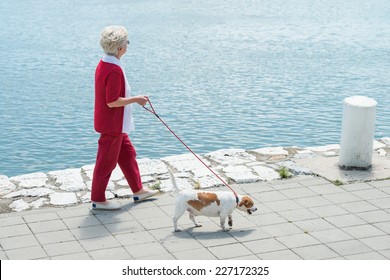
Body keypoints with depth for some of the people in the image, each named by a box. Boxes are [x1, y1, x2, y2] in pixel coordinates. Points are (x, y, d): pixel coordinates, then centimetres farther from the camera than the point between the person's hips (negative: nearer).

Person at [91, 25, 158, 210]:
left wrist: (132, 98, 19)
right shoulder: (114, 70, -26)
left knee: (128, 154, 20)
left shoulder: (103, 64, 6)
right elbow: (112, 101, -27)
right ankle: (98, 200, 14)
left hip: (116, 123, 10)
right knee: (107, 161, 2)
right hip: (112, 124, -10)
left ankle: (138, 191, 32)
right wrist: (136, 99, -17)